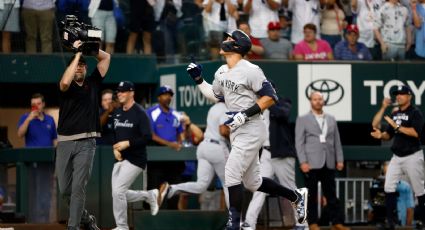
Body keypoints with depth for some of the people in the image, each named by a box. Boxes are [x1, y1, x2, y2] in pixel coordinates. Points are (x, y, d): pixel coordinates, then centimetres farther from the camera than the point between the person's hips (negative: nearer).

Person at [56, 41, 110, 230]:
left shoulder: (92, 83, 11)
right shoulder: (67, 87, 3)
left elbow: (106, 57, 14)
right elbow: (65, 82, -22)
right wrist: (77, 54, -16)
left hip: (86, 142, 0)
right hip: (65, 142, 1)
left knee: (78, 187, -10)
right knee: (64, 189, 5)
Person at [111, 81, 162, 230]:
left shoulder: (140, 113, -12)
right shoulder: (117, 113, 10)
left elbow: (147, 138, -17)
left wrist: (127, 143, -23)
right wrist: (115, 148, 1)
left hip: (135, 160, -8)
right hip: (120, 159, 8)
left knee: (118, 191, -16)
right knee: (118, 194, 7)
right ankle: (150, 195, 26)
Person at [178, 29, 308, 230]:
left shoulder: (250, 70, -15)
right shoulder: (221, 72, 10)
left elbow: (270, 97, -17)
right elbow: (214, 96, 26)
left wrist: (245, 114, -23)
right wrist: (198, 79, 13)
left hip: (251, 130, -9)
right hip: (237, 131, 9)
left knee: (231, 174, -13)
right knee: (252, 182, 14)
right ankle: (296, 196, 29)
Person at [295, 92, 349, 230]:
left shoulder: (331, 119, 16)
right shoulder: (303, 120, 4)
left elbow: (337, 141, 15)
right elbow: (299, 142, -2)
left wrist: (340, 160, 7)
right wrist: (303, 162, -12)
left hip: (329, 163, 3)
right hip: (311, 163, -3)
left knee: (331, 194, 4)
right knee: (311, 195, 0)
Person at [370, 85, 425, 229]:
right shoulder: (394, 115, 12)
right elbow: (389, 135, 16)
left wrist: (396, 126, -24)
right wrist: (381, 135, -7)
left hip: (412, 156, -7)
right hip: (397, 157, 7)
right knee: (388, 187, 0)